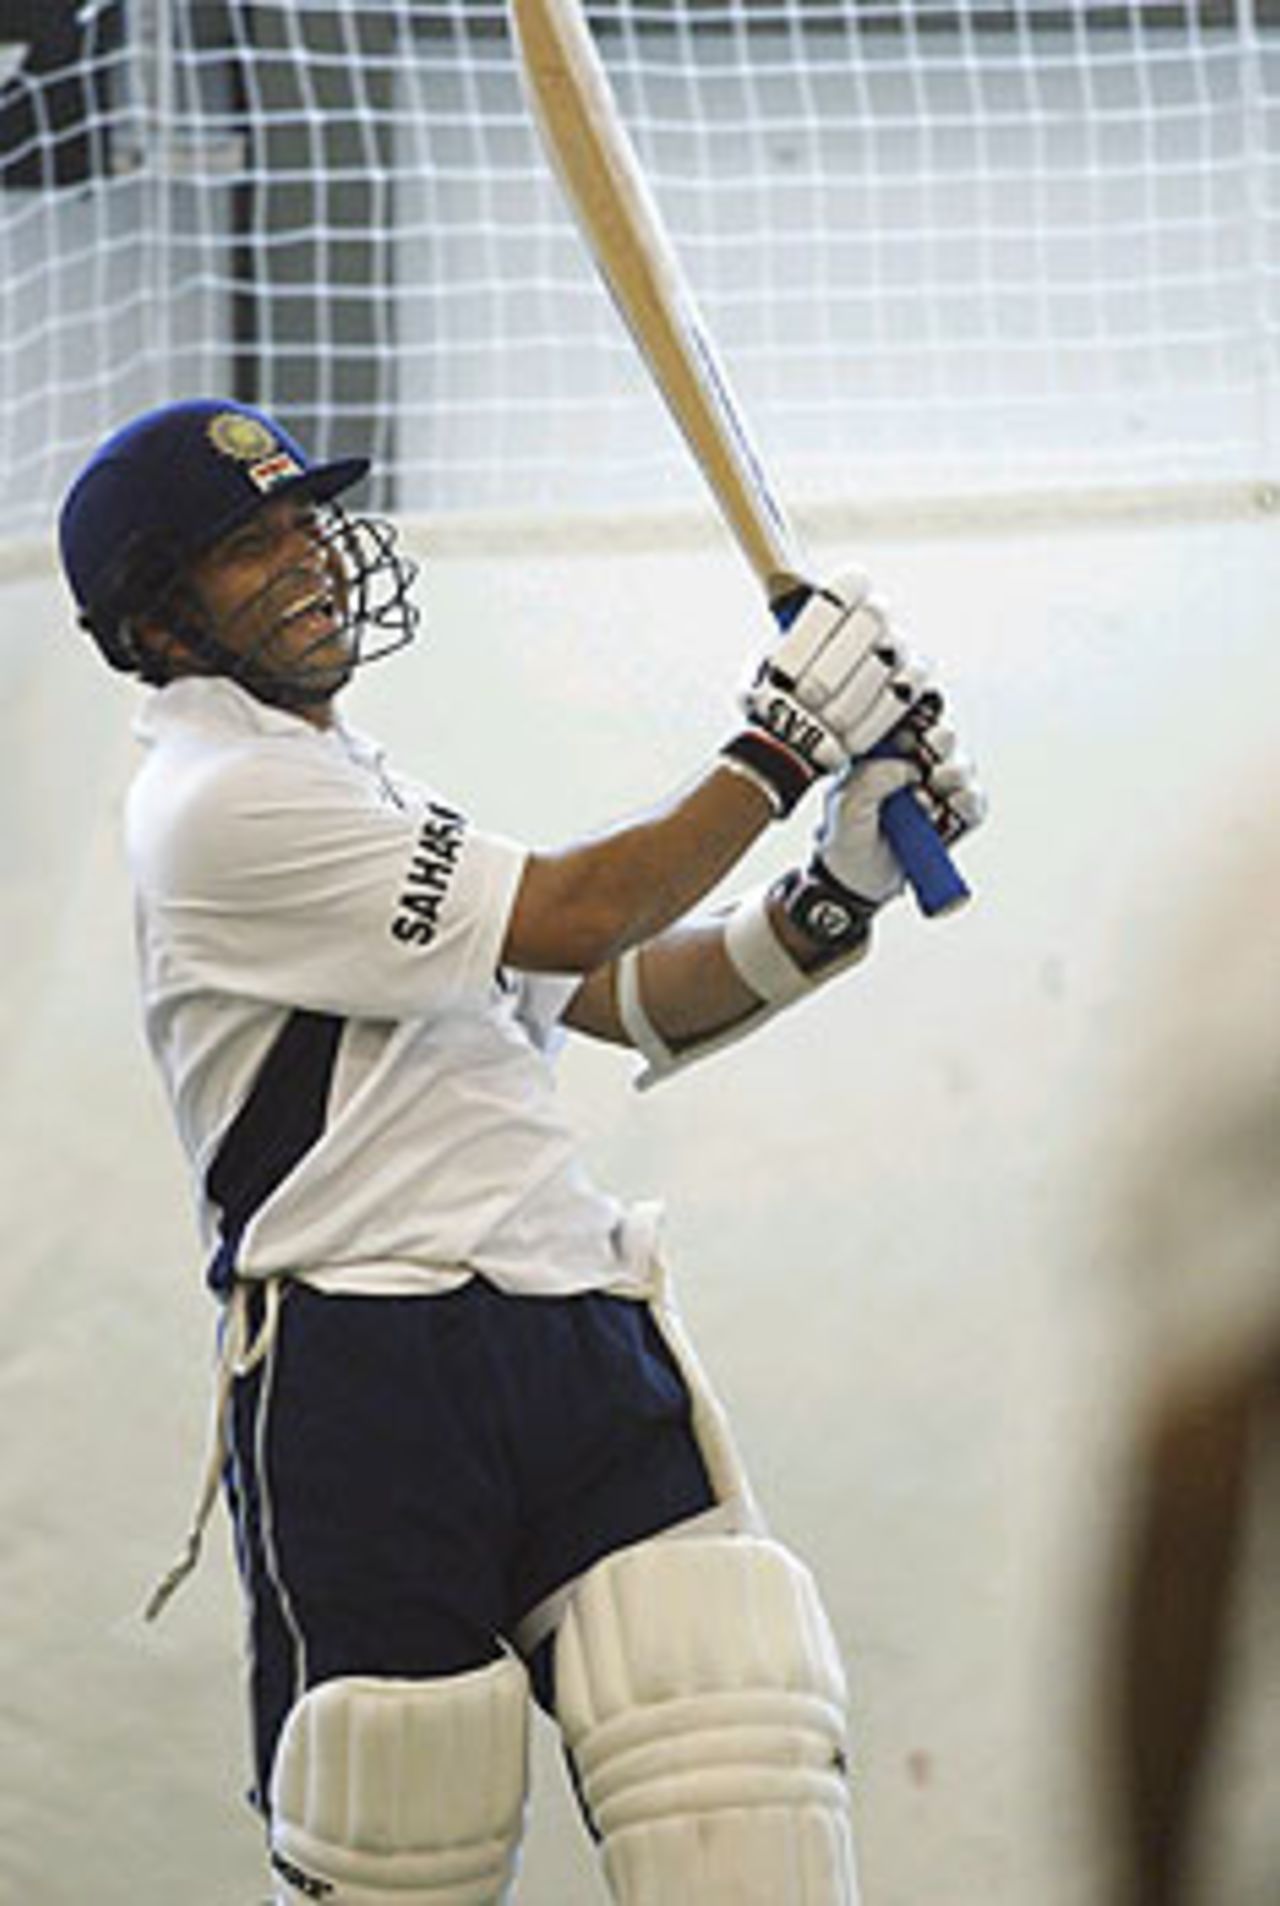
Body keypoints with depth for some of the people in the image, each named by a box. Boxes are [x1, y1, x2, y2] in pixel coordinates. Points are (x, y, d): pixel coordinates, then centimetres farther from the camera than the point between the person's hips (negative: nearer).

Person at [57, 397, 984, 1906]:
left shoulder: (356, 793, 25)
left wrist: (836, 889, 7)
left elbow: (639, 1001, 22)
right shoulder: (220, 804, -4)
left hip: (582, 1335, 8)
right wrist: (781, 748, -1)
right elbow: (574, 923, -9)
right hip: (362, 1375, -7)